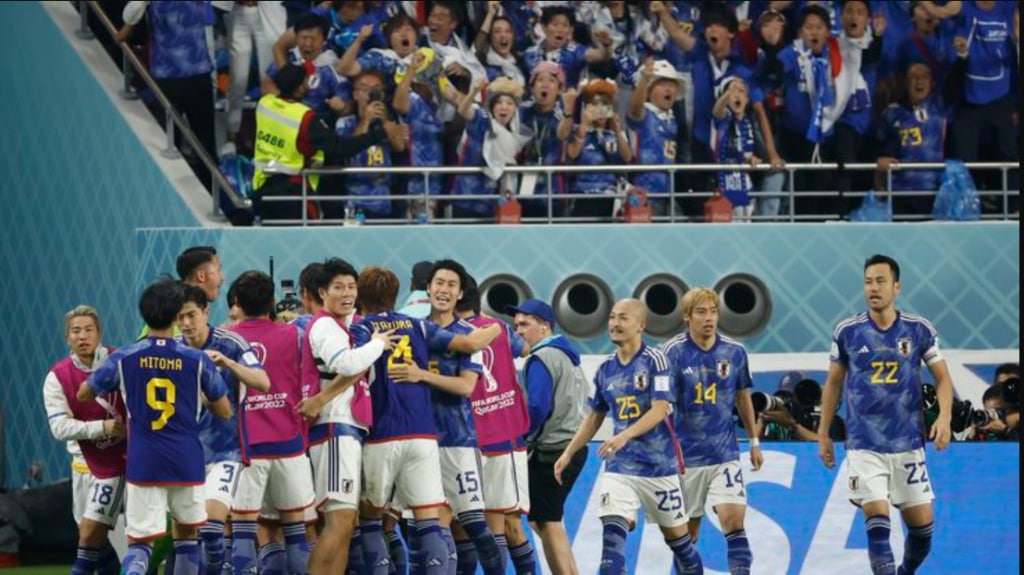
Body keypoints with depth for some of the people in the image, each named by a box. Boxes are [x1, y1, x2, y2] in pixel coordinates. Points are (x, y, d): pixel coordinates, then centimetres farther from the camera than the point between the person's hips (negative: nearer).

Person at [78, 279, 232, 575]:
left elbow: (84, 394, 11)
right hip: (187, 462, 0)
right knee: (186, 532, 21)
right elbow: (225, 411, 6)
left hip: (142, 464, 0)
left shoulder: (123, 358, -3)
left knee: (139, 541, 1)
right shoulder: (198, 361, -4)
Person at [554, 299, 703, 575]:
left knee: (676, 535, 9)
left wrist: (625, 436, -32)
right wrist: (568, 453, 14)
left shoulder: (655, 361, -9)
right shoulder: (606, 369, 7)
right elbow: (595, 417, 19)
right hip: (619, 467, 4)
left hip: (659, 466, -4)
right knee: (612, 533, -14)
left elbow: (660, 410, -19)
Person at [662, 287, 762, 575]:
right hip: (686, 457, -1)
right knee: (687, 533, 7)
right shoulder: (673, 352, -9)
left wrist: (754, 441, 18)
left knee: (734, 520, -13)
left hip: (725, 455, 1)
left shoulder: (734, 352, 0)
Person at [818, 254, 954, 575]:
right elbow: (833, 383, 11)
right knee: (877, 526, -15)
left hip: (909, 444, 1)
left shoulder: (919, 330, -1)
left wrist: (944, 417, -14)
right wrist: (823, 434, 11)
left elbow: (942, 377, 4)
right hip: (864, 447, -1)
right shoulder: (847, 332, -1)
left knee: (922, 527, 6)